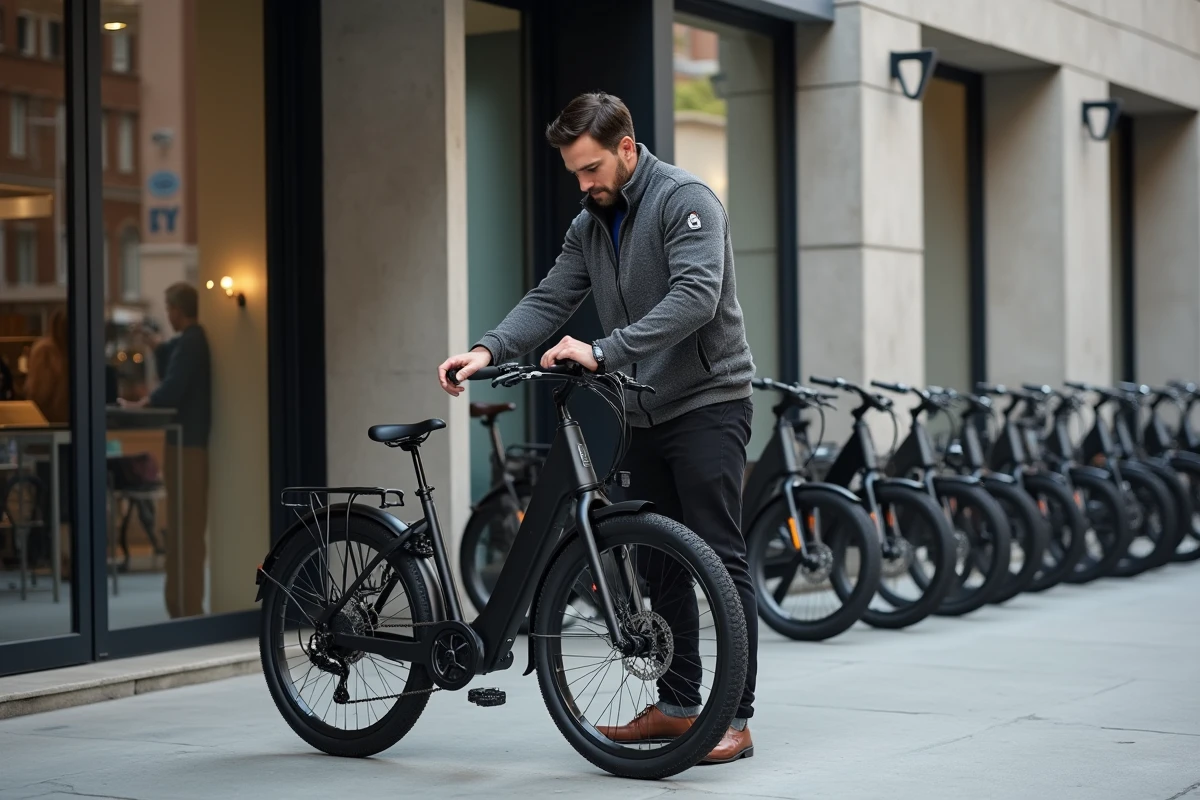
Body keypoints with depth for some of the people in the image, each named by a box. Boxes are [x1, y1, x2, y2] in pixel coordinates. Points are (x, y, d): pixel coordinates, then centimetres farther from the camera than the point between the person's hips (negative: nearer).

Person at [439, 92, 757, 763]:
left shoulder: (686, 199, -14)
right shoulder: (591, 223, 11)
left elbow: (694, 297, -27)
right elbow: (551, 299, 5)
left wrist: (601, 351, -33)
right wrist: (488, 349, -13)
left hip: (708, 403, -8)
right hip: (647, 412, 8)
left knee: (721, 559, -7)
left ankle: (735, 718, -3)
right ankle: (678, 705, 19)